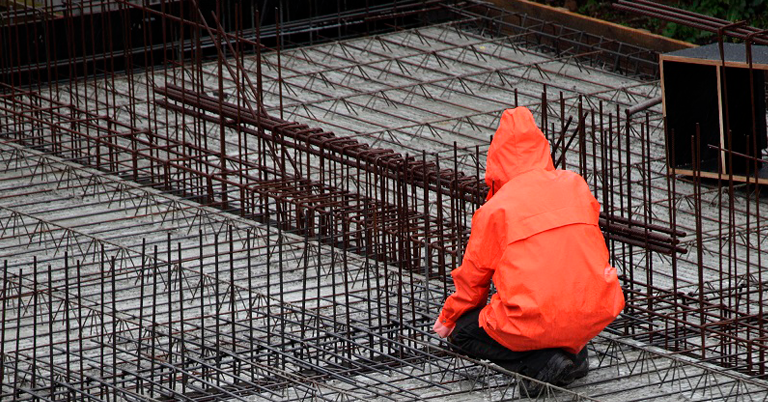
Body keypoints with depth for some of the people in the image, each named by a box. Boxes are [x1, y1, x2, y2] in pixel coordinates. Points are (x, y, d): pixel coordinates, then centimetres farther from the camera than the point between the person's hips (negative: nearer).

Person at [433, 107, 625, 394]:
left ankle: (539, 363, -5)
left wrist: (448, 320, 27)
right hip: (595, 317, 5)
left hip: (533, 324, -5)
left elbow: (473, 277, 7)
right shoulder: (576, 185, 8)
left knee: (462, 333, 19)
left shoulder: (494, 209, -3)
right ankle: (574, 353, 15)